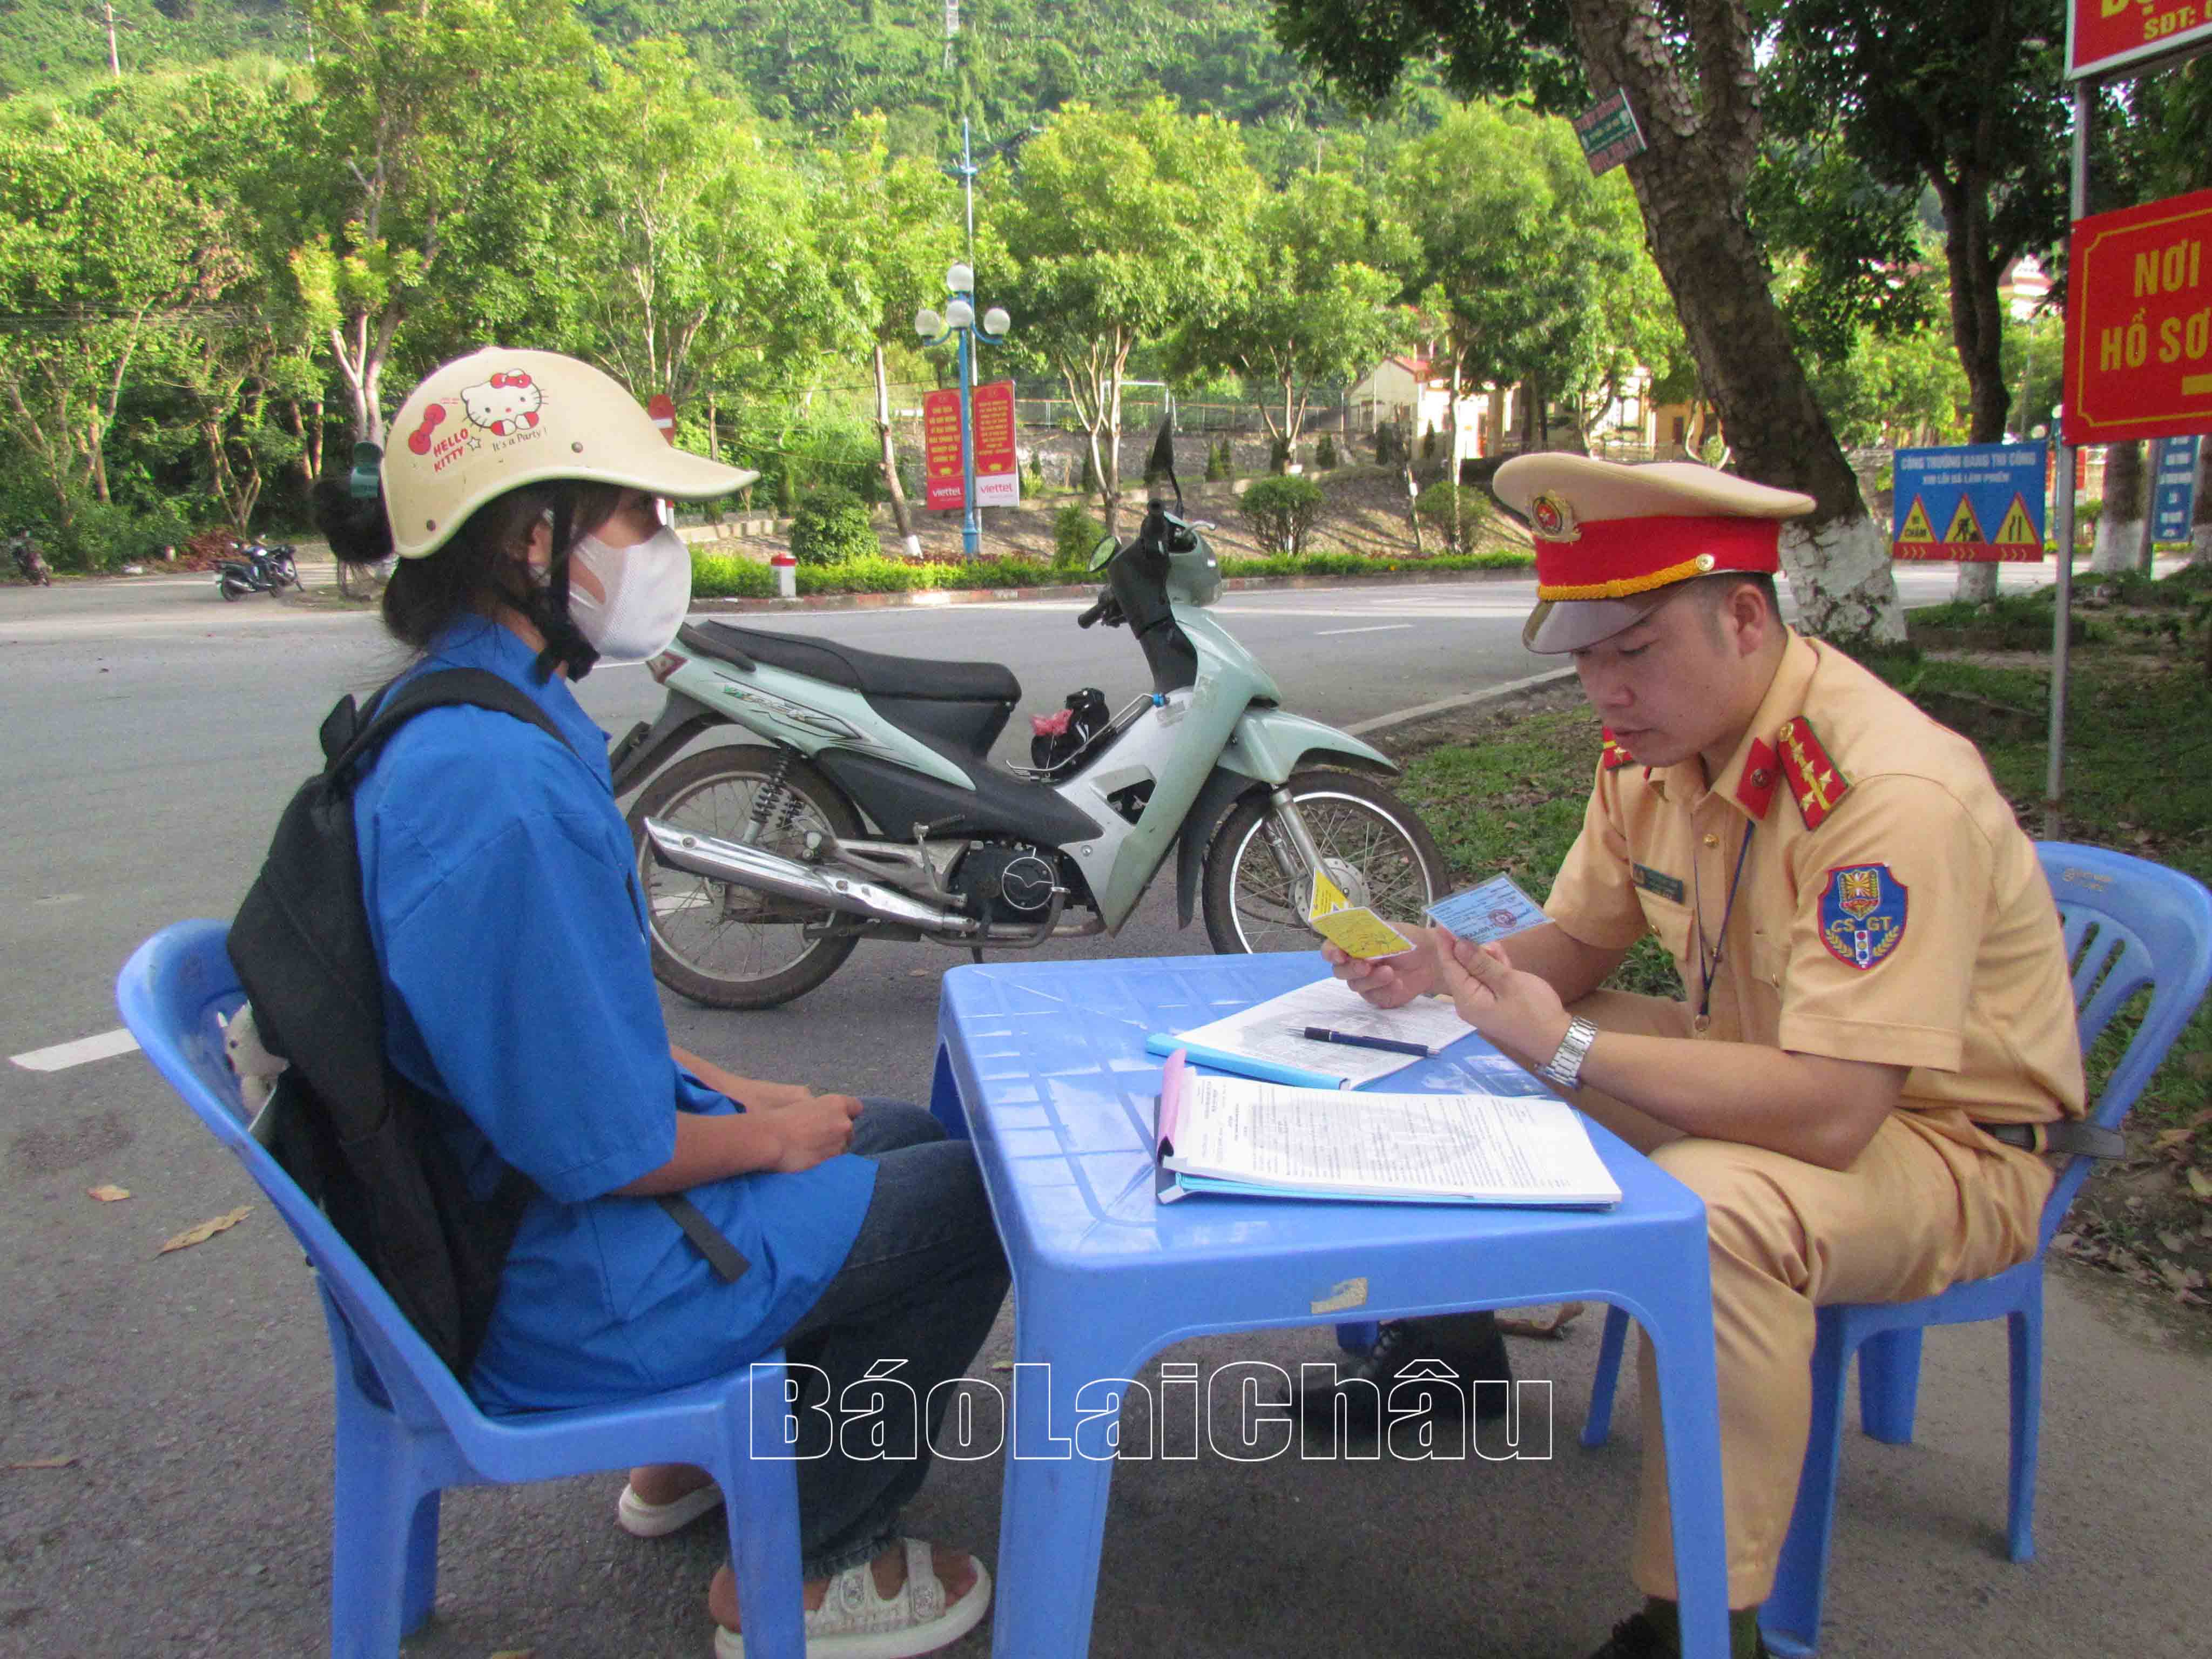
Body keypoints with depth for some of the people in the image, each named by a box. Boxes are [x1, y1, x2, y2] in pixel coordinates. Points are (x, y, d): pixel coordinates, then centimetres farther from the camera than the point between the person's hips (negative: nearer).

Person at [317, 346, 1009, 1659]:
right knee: (966, 1201, 2)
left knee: (911, 1136, 22)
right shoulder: (500, 787, -32)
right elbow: (605, 1149, -29)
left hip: (502, 1198, 10)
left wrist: (744, 1093, 9)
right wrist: (770, 1137, -11)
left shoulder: (449, 727, 3)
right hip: (562, 1285, -10)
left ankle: (696, 1456, 34)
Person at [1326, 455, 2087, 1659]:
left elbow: (1828, 1111, -38)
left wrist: (1567, 1046, -34)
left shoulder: (1892, 792, -32)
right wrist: (1441, 971, -15)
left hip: (1948, 1143, -8)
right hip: (1761, 1068, 8)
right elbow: (1579, 941, 5)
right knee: (1480, 1055, 2)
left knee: (1714, 1204, -37)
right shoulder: (1658, 739, -6)